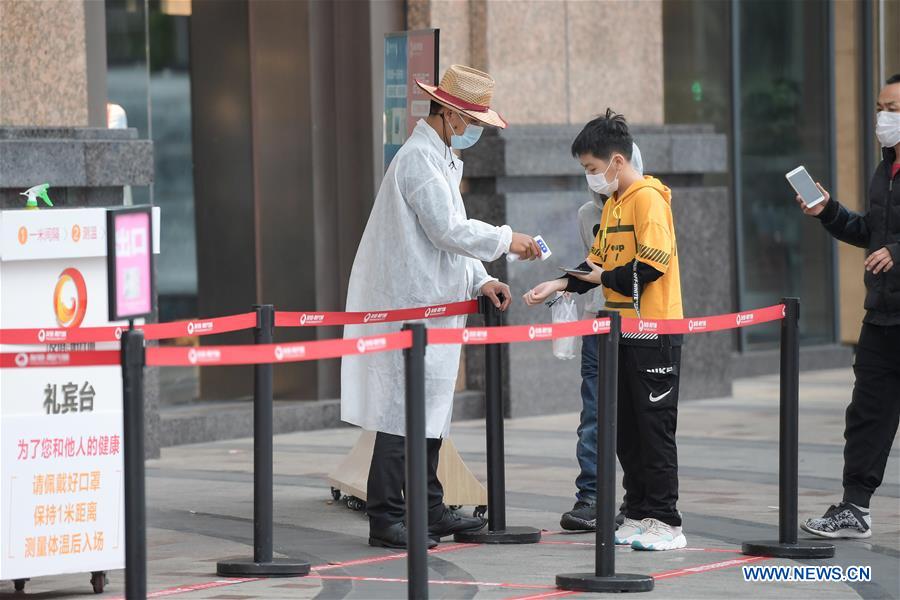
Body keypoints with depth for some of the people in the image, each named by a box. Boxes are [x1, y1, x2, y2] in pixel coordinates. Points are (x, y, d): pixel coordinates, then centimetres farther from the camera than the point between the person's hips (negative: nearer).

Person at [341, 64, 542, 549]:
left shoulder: (441, 158, 19)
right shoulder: (420, 158, -15)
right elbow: (449, 231, -21)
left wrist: (479, 281, 9)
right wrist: (506, 240, -10)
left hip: (429, 306, 11)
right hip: (410, 308, -11)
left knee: (430, 411, 14)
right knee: (404, 410, -9)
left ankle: (429, 509, 21)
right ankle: (384, 519, -7)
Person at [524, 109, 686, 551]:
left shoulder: (648, 198, -13)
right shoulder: (612, 204, 15)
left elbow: (653, 265, -21)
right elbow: (598, 263, 18)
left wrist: (607, 278, -12)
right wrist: (560, 286, 5)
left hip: (653, 334, -9)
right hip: (622, 332, 9)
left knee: (654, 427, -5)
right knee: (625, 428, 11)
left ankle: (665, 522, -1)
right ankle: (638, 516, 17)